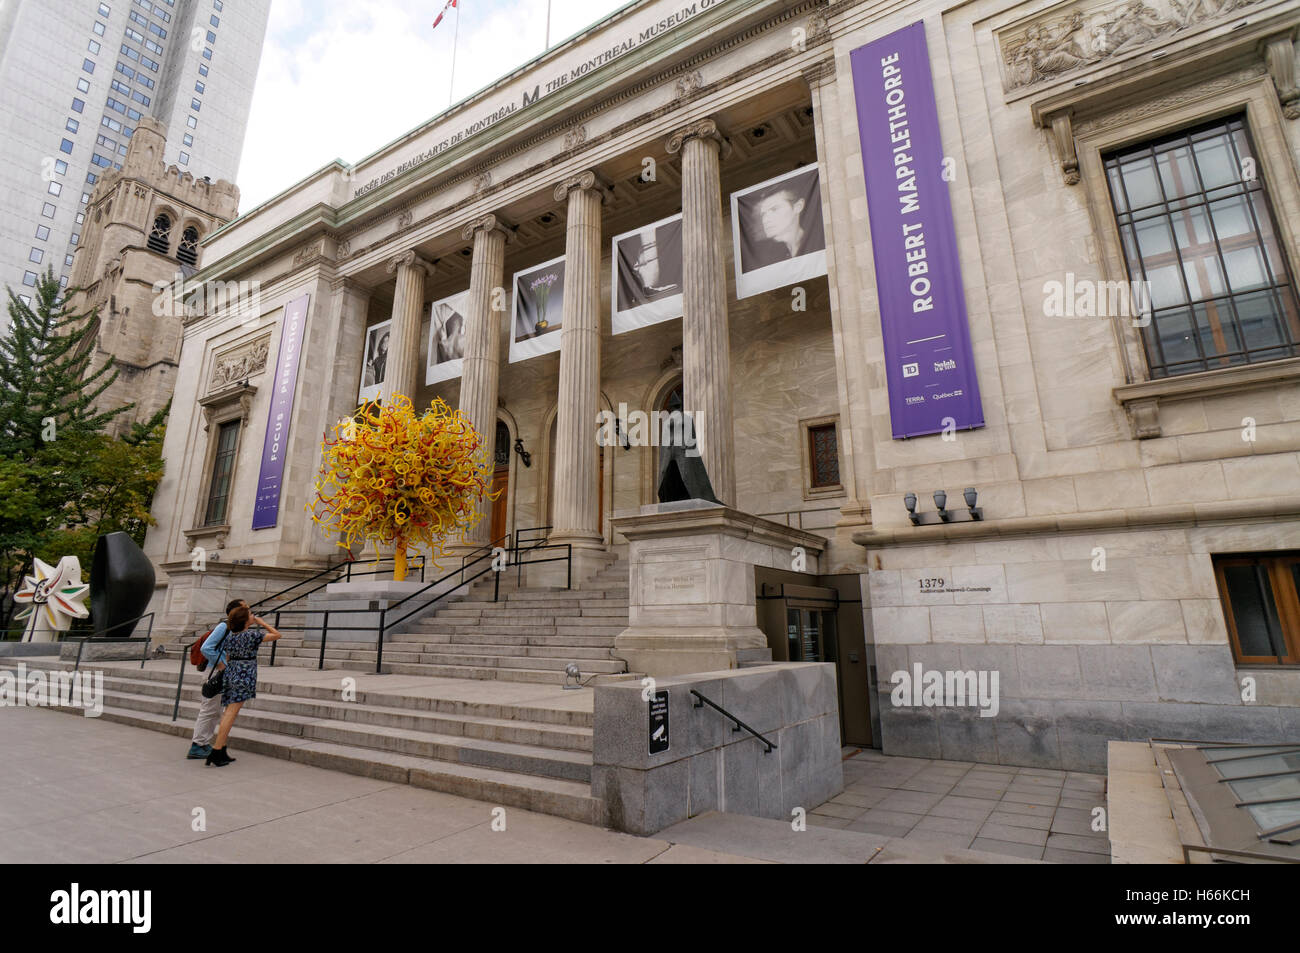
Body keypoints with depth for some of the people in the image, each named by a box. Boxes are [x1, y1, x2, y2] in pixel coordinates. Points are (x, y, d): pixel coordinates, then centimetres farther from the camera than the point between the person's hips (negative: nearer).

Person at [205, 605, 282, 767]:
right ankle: (216, 751, -7)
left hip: (231, 673, 7)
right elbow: (276, 635, -7)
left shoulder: (230, 635, 7)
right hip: (244, 676, -7)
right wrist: (261, 623, -1)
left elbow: (227, 658, 14)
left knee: (229, 712, 13)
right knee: (231, 713, -5)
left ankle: (222, 751, 16)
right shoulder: (252, 635, -14)